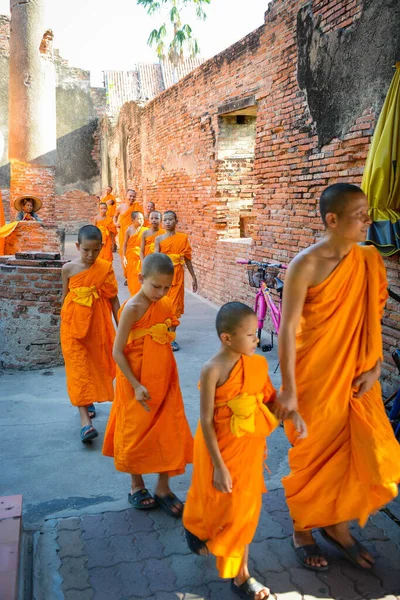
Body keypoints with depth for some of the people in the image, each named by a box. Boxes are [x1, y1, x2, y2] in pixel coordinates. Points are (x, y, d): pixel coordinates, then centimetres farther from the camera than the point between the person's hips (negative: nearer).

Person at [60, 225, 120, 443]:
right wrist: (64, 322, 15)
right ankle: (85, 420, -8)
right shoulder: (69, 268, -5)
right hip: (74, 325, -1)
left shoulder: (105, 268, -6)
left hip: (98, 325, 1)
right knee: (78, 368, -6)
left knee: (95, 365, 15)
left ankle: (88, 401, 41)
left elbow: (114, 300, -2)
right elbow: (65, 296, 8)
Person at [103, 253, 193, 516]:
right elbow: (117, 351, -17)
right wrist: (136, 385, -20)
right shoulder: (133, 308, -17)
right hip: (138, 383, -6)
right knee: (137, 433, 10)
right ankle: (137, 486, 30)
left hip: (165, 381, 6)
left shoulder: (165, 305, 3)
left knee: (169, 433, 9)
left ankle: (163, 488, 23)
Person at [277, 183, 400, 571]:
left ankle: (337, 525, 35)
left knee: (367, 455, 10)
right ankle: (302, 531, 35)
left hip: (356, 378, 5)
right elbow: (287, 328, -16)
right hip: (314, 379, -5)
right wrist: (289, 389, -16)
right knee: (313, 459, 10)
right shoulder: (306, 265, -17)